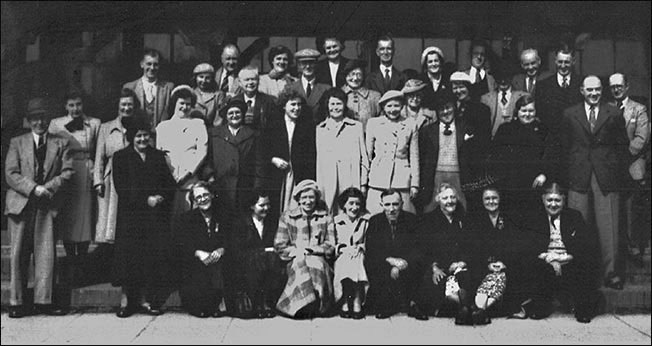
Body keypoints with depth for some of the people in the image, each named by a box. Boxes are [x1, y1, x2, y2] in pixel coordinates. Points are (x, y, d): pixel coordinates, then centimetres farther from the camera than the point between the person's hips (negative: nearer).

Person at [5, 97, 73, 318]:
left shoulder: (61, 143, 13)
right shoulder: (17, 143, 11)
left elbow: (68, 171, 3)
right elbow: (11, 174, 1)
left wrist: (49, 187, -12)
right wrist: (34, 188, -12)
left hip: (48, 205, 0)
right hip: (21, 204, 0)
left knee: (46, 252, -3)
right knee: (19, 253, 0)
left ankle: (43, 301, 2)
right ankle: (17, 302, 5)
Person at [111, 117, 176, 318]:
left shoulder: (158, 157, 16)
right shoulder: (121, 158, 6)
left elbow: (170, 184, 10)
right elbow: (122, 188, -4)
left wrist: (161, 198, -10)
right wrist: (146, 200, -13)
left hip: (156, 216, 3)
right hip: (130, 215, -2)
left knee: (154, 255, -3)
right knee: (129, 256, -6)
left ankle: (147, 299, 3)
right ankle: (127, 300, 1)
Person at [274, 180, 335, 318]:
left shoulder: (326, 218, 17)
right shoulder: (287, 217, 16)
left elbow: (330, 246, 8)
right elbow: (279, 245, 8)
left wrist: (311, 249, -10)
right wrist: (295, 251, -11)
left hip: (318, 258, 0)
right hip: (294, 261, 0)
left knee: (317, 264, -36)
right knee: (300, 264, -36)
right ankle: (302, 305, -37)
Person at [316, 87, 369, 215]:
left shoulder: (356, 127, 10)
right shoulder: (319, 129, 14)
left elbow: (363, 157, 9)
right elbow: (317, 160, 12)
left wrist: (363, 184, 2)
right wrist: (317, 187, 4)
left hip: (351, 181, -1)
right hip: (326, 184, 1)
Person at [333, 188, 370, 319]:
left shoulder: (367, 220, 10)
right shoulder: (336, 221, 10)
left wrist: (360, 247, -15)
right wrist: (344, 248, -14)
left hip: (360, 256, 0)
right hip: (341, 258, 0)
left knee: (357, 260, -34)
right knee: (346, 260, -34)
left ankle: (357, 302, -32)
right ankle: (345, 303, -30)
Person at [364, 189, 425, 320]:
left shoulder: (412, 220, 3)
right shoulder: (374, 221, 5)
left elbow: (419, 249, -6)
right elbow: (370, 251, -5)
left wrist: (405, 262, -25)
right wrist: (390, 260, -22)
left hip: (407, 265, -1)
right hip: (382, 265, 1)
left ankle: (413, 304, -13)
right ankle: (383, 307, -13)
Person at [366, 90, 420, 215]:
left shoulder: (410, 125, 9)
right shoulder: (373, 123, 8)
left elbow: (414, 156, 10)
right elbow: (368, 153, 12)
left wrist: (414, 184, 6)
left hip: (402, 180, 0)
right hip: (378, 179, 0)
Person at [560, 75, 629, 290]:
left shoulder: (614, 115, 7)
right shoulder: (570, 115, 9)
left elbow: (622, 145, 9)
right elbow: (564, 147, 9)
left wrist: (618, 173, 3)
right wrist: (566, 174, 4)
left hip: (606, 177, -1)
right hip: (579, 177, 1)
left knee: (608, 226, -3)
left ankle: (611, 273, 1)